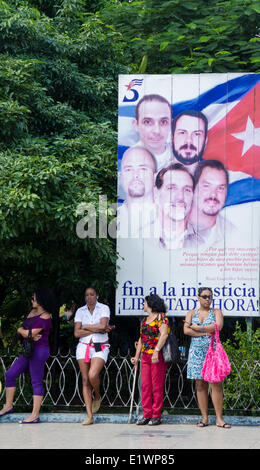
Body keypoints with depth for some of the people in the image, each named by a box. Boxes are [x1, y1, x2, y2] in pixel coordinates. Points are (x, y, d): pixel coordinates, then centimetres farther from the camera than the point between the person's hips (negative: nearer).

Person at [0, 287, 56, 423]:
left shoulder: (44, 317, -14)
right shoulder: (33, 312, 14)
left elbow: (30, 333, -19)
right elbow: (22, 329, 10)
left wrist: (21, 330, 1)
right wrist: (27, 333, -12)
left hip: (39, 351, -10)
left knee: (36, 382, -6)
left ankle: (35, 415, -3)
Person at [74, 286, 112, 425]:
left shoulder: (104, 308, 2)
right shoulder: (80, 311, 8)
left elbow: (102, 325, -15)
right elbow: (77, 333, -2)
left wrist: (85, 327, -5)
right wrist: (97, 330, -7)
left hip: (100, 347, -3)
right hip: (83, 347, 3)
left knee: (93, 375, -24)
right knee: (85, 380, -2)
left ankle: (97, 397, 9)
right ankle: (89, 416, -1)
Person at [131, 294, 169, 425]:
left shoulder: (161, 317, -5)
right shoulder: (145, 320, 20)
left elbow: (164, 334, -16)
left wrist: (156, 351, -24)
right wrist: (136, 357, 18)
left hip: (158, 357, -8)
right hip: (145, 356, 8)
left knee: (157, 386, -4)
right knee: (145, 386, 3)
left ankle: (156, 416, 0)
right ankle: (147, 415, 7)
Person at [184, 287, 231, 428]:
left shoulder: (216, 312, 9)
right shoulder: (191, 313, 14)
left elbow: (218, 326, -10)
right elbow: (186, 330, -2)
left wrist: (197, 328, -7)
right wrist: (206, 332, -9)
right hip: (197, 351, 2)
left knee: (216, 384, -8)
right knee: (200, 385, 0)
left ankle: (219, 419, -6)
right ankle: (204, 418, 5)